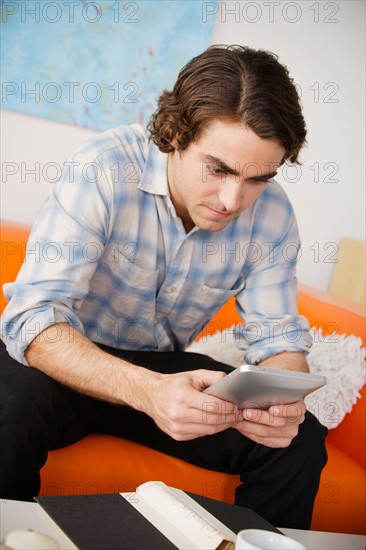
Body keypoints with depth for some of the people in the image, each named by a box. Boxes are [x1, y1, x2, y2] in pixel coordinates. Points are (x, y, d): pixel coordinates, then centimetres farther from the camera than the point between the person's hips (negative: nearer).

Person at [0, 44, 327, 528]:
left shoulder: (272, 214, -11)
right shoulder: (104, 170, -26)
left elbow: (278, 335, -5)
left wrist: (283, 398, -30)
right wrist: (147, 391, -47)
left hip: (164, 367, 4)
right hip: (72, 362, -3)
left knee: (302, 442, -14)